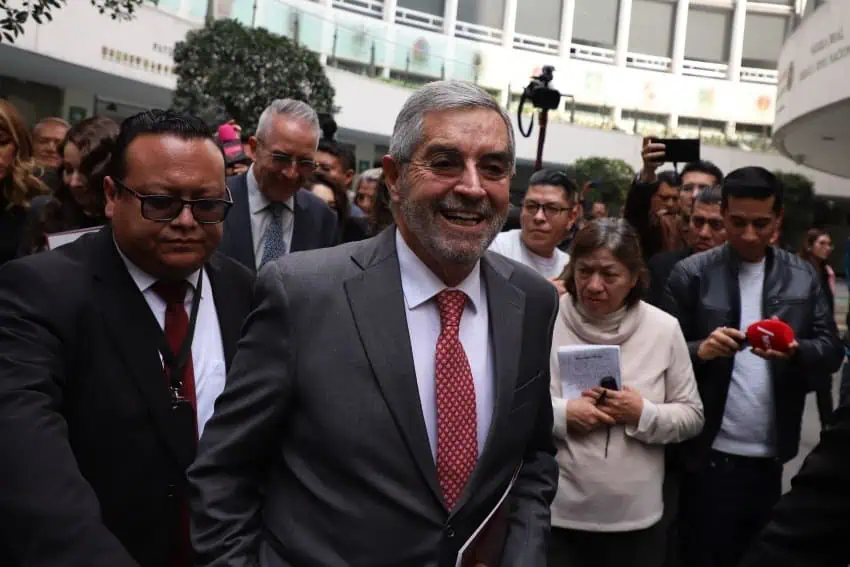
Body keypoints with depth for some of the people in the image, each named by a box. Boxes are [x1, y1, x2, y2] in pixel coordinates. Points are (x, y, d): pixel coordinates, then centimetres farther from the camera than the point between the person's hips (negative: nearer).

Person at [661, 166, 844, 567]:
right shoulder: (691, 274, -3)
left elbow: (832, 350, 2)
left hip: (771, 457, 3)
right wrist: (700, 351, -25)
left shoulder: (803, 278, 6)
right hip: (710, 455, -3)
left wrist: (794, 351, -20)